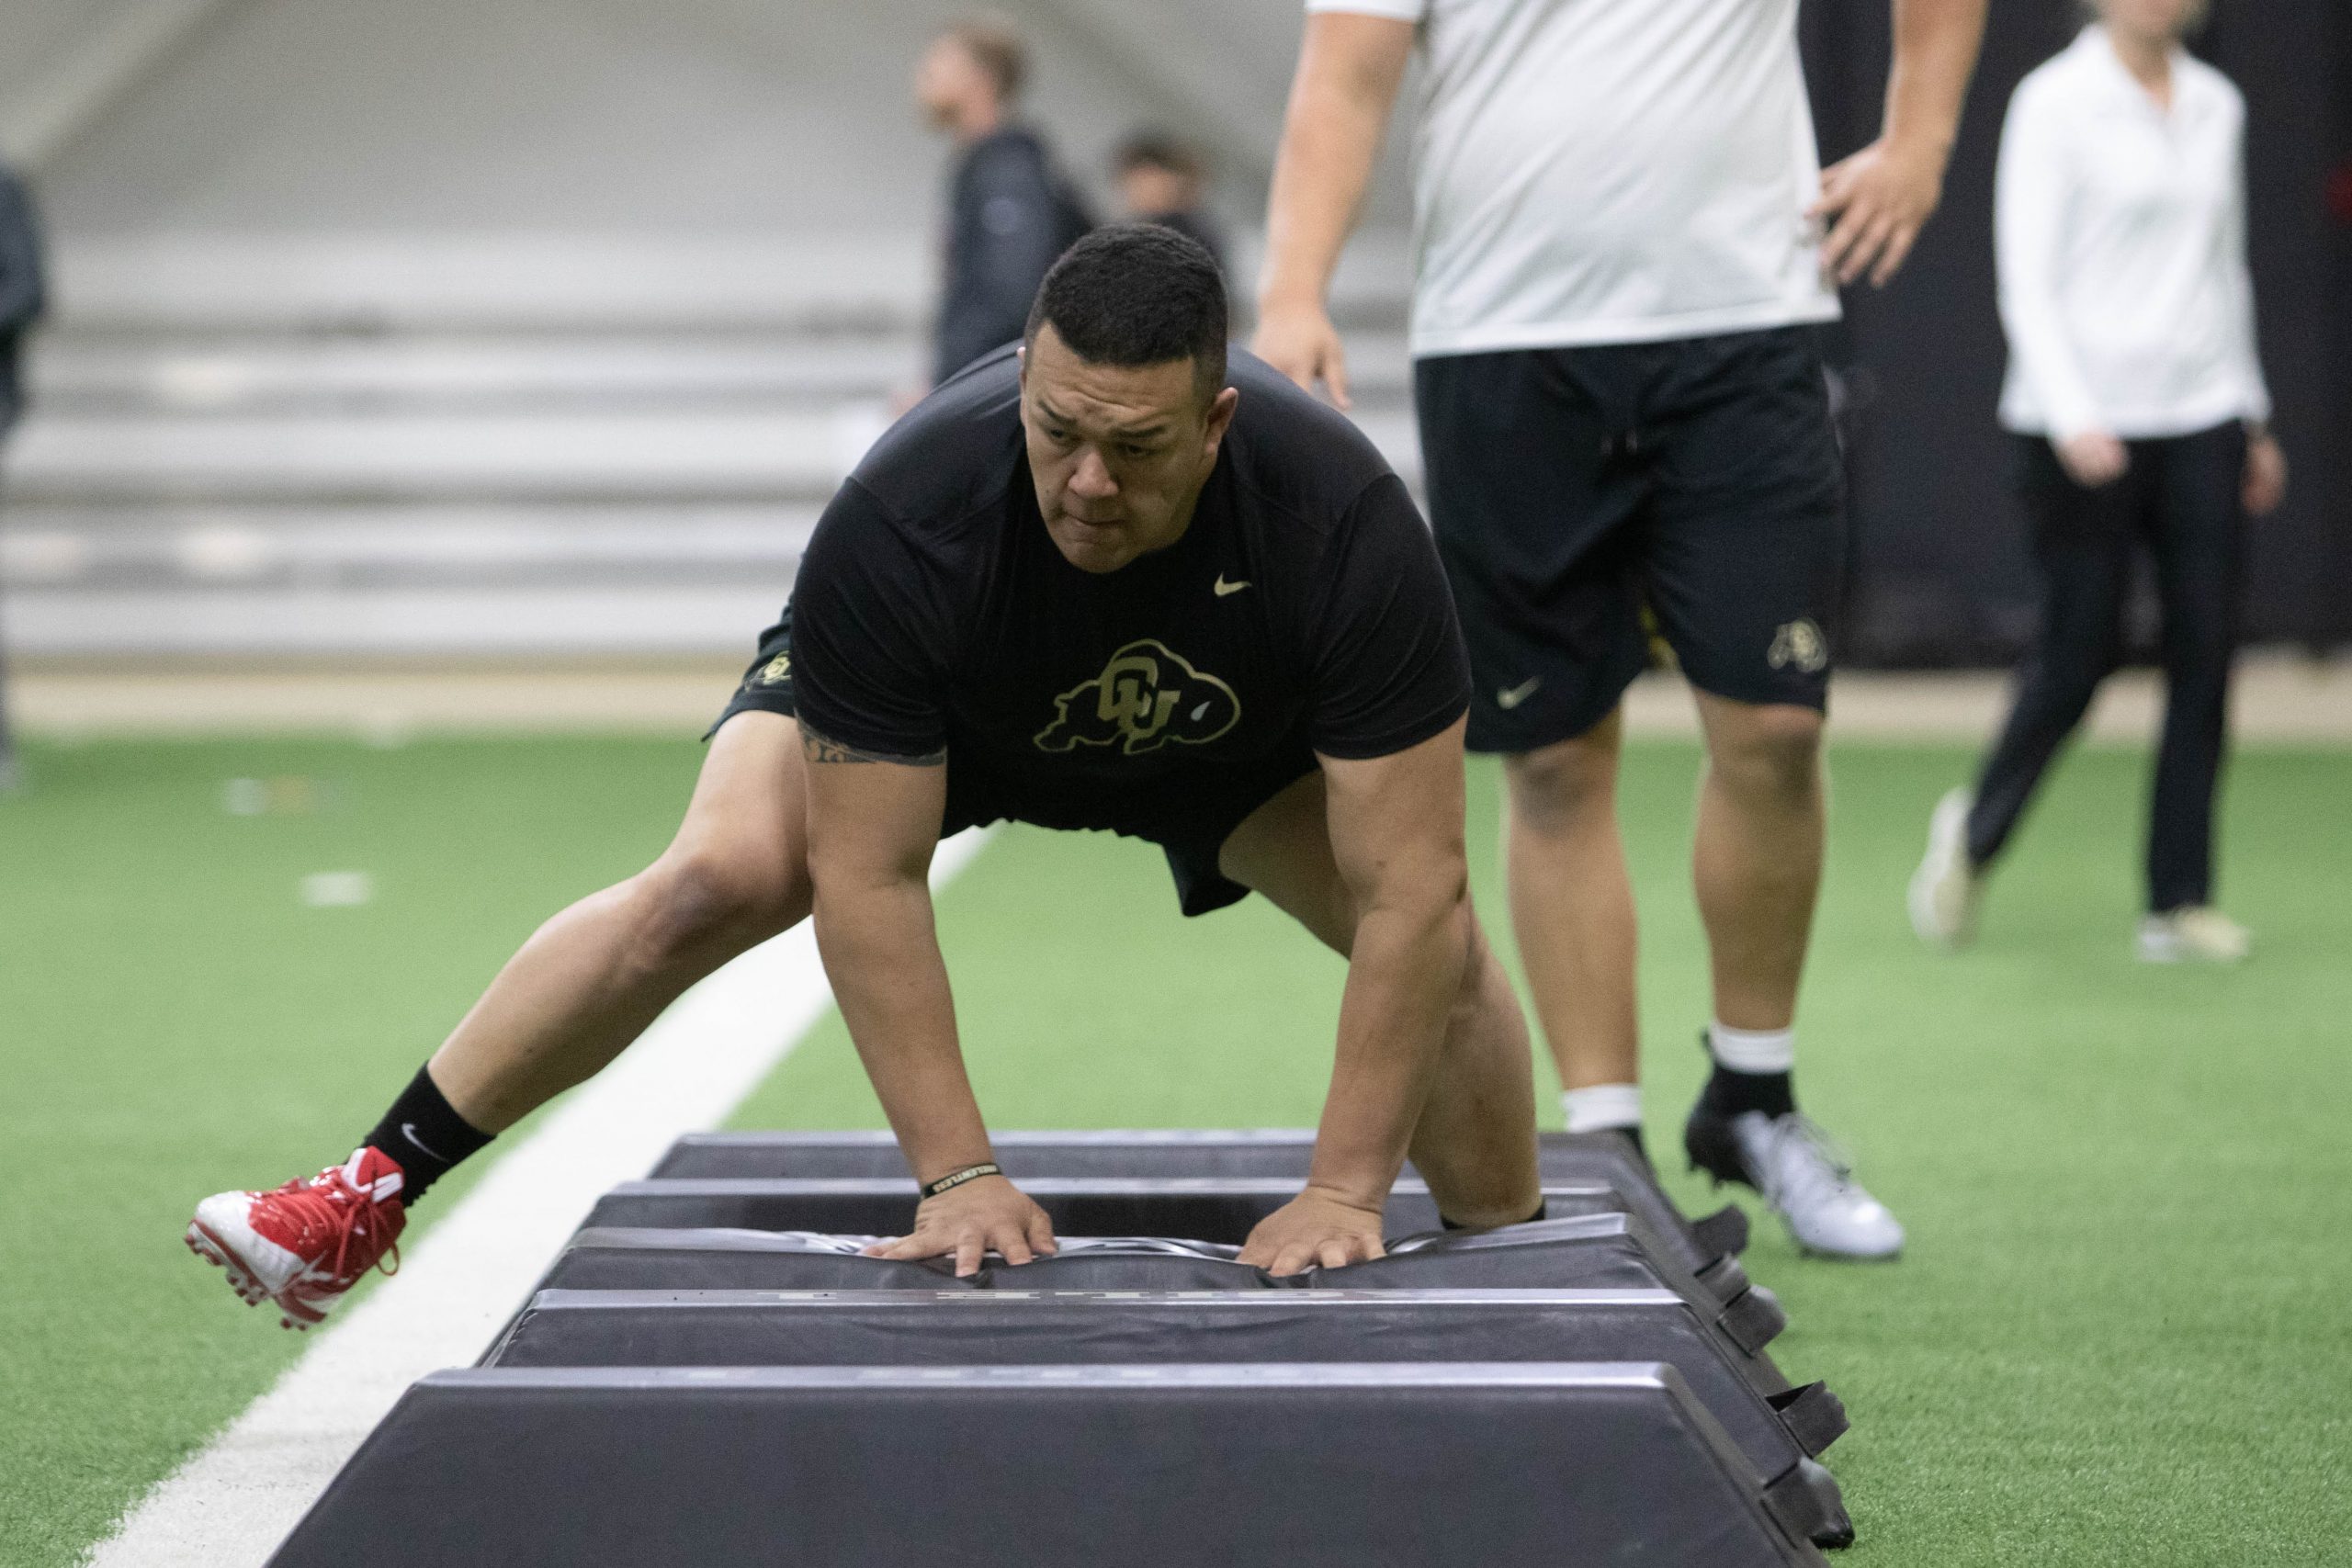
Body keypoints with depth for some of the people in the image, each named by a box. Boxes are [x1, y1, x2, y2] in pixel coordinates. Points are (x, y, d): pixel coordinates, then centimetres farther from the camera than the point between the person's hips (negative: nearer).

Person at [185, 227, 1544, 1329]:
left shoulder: (1344, 522, -41)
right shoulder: (901, 525, -41)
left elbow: (1412, 891, -36)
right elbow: (869, 878, -34)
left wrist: (1345, 1193, -37)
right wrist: (958, 1174, -36)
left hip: (1235, 726, 2)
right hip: (932, 709, -1)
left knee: (1442, 940, -17)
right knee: (716, 881, -24)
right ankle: (369, 1198, -12)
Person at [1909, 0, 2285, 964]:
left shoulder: (2217, 106, 12)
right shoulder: (2055, 101, -6)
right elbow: (2027, 281, -10)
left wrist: (2252, 419, 18)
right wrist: (2071, 418, -21)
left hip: (2201, 418, 5)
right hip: (2088, 423, -5)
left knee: (2206, 655, -1)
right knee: (2078, 659, -1)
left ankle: (2179, 902, 6)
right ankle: (1974, 830, 25)